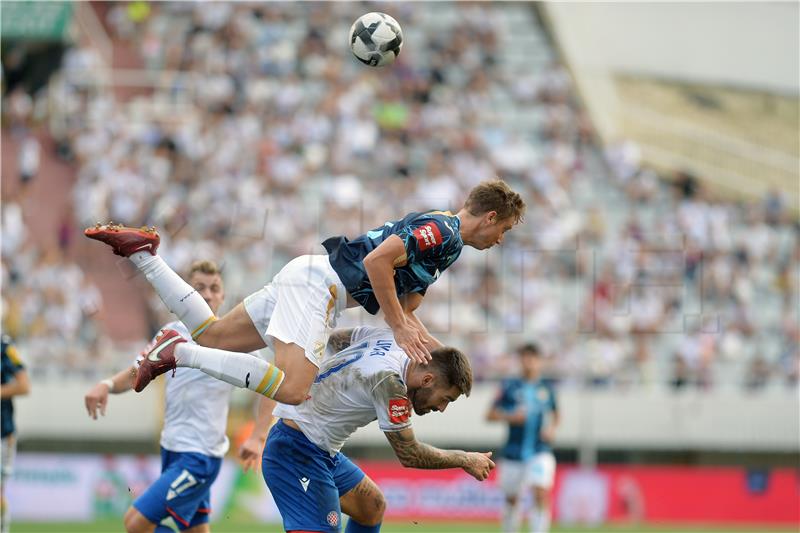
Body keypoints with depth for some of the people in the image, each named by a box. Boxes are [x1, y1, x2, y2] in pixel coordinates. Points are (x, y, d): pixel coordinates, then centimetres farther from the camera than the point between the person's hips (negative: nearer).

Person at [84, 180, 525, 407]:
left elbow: (403, 303, 23)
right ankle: (179, 352, -24)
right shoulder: (441, 230, -14)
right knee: (291, 389, -28)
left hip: (311, 283, 10)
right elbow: (377, 260, -25)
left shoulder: (448, 242, 19)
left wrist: (414, 329, 2)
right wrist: (400, 327, -18)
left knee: (210, 337, 12)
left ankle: (141, 251, 14)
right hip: (317, 283, -10)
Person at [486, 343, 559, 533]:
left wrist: (552, 429, 2)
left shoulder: (546, 389, 6)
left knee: (541, 495, -19)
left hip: (540, 452, 0)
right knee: (511, 499, 11)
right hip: (513, 453, 0)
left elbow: (554, 415, 22)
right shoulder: (510, 387, 0)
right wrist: (510, 416, -16)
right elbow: (490, 415, 2)